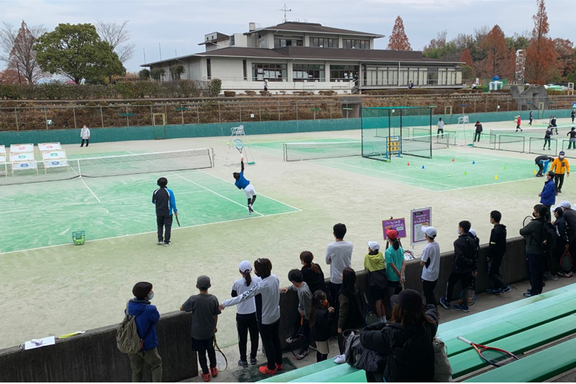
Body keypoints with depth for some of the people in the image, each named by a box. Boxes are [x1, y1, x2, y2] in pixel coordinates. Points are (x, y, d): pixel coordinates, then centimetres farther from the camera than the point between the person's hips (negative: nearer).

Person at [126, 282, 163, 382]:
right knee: (156, 366, 18)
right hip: (147, 345, -5)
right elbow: (156, 319, -7)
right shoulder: (150, 309, -26)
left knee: (136, 370, 19)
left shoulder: (129, 305, -8)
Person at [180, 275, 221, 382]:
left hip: (198, 332, -3)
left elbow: (181, 308, -7)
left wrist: (190, 308, 14)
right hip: (210, 330, 3)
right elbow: (216, 315, -2)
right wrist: (215, 326, 14)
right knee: (210, 349, 25)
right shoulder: (213, 299, -13)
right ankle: (213, 369, 38)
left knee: (201, 353, 14)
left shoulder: (193, 299, -21)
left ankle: (206, 374, 25)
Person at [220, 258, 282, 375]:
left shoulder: (261, 285, -32)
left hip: (266, 320, -7)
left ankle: (271, 368, 31)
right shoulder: (274, 278, -10)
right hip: (276, 316, 7)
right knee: (276, 340, 23)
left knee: (268, 343, 14)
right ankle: (278, 363, 41)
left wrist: (224, 304, -24)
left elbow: (243, 297, -31)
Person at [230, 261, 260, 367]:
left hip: (242, 315, -2)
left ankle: (243, 360, 28)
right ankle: (253, 358, 33)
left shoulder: (237, 283, -18)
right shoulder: (257, 280, -13)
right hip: (255, 313, 2)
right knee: (254, 337, 20)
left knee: (242, 339, 15)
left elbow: (233, 295, 0)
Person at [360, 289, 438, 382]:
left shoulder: (391, 334, -34)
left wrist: (382, 324, -5)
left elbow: (364, 337, -16)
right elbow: (432, 308, 2)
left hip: (397, 379, -4)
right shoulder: (429, 326, -22)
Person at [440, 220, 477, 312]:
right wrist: (474, 268, 13)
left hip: (458, 268, -6)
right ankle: (464, 305, 21)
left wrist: (468, 262, -13)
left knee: (450, 283, 13)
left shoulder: (458, 242, -22)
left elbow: (459, 256, -29)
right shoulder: (471, 240, 1)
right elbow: (474, 255, 7)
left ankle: (447, 302, 26)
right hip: (467, 269, 6)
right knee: (465, 286, 14)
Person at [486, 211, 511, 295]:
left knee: (491, 274, -1)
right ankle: (497, 289, 25)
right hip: (501, 254, 9)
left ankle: (505, 287, -5)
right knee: (496, 272, 19)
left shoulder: (495, 230, -23)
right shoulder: (503, 229, 6)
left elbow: (492, 245, -23)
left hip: (495, 255, -9)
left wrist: (489, 256, -14)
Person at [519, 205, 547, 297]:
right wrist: (527, 235, 3)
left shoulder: (534, 224, -25)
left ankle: (534, 292, 11)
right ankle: (538, 289, 30)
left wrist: (525, 234, 6)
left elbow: (522, 231, -14)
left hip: (532, 251, -8)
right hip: (540, 250, 8)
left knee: (532, 271, 2)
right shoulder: (543, 223, 2)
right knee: (538, 271, 18)